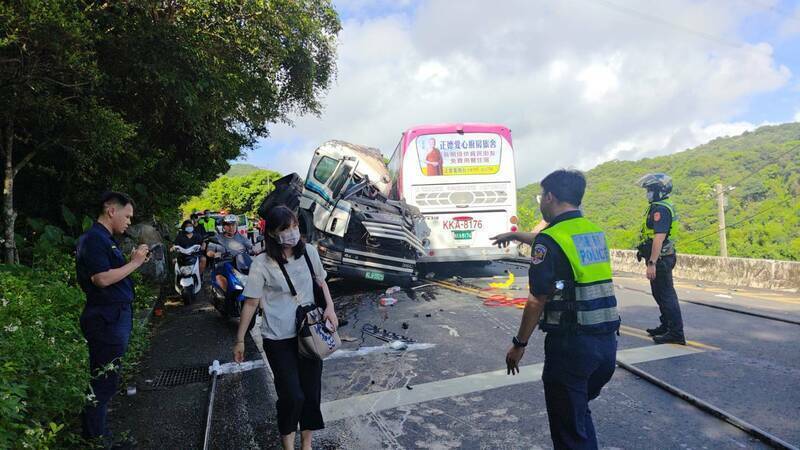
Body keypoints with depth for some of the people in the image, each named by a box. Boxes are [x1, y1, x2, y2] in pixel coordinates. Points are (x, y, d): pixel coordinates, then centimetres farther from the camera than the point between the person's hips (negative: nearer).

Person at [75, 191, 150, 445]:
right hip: (106, 319, -11)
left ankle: (95, 427, 34)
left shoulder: (106, 239, 15)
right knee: (104, 377, -1)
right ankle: (94, 435, 12)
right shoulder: (93, 239, -16)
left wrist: (135, 260, 5)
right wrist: (134, 263, -17)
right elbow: (102, 279, -25)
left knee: (105, 376, 20)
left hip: (115, 317, 11)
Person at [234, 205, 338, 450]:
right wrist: (240, 340, -3)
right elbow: (250, 303, -7)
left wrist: (330, 307, -2)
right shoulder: (263, 263, -13)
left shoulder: (309, 252, -3)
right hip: (279, 340, -3)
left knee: (312, 391, 10)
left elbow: (321, 281, 13)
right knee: (291, 396, -4)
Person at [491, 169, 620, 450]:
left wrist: (519, 344, -4)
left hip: (572, 343, -7)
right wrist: (515, 235, 43)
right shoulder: (594, 231, 10)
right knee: (580, 411, 26)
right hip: (607, 339, 8)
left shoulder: (550, 239, -14)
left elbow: (537, 300, -15)